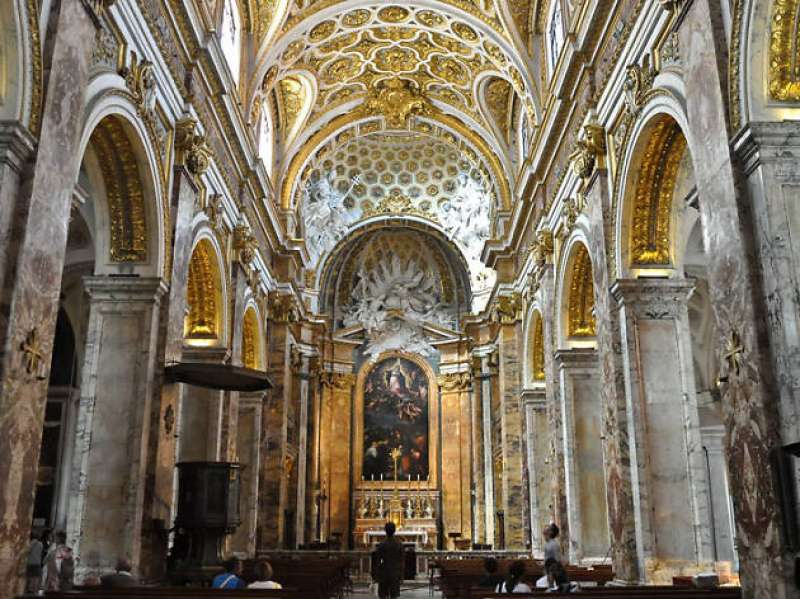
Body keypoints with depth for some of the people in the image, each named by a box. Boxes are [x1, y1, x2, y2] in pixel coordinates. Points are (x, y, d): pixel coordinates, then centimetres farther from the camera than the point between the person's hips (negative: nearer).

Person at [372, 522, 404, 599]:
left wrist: (375, 576, -1)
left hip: (384, 575, -2)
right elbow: (401, 561, 1)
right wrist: (401, 576, 8)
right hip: (395, 575, 2)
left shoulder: (381, 546, -9)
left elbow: (376, 563, -7)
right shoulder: (399, 545, -3)